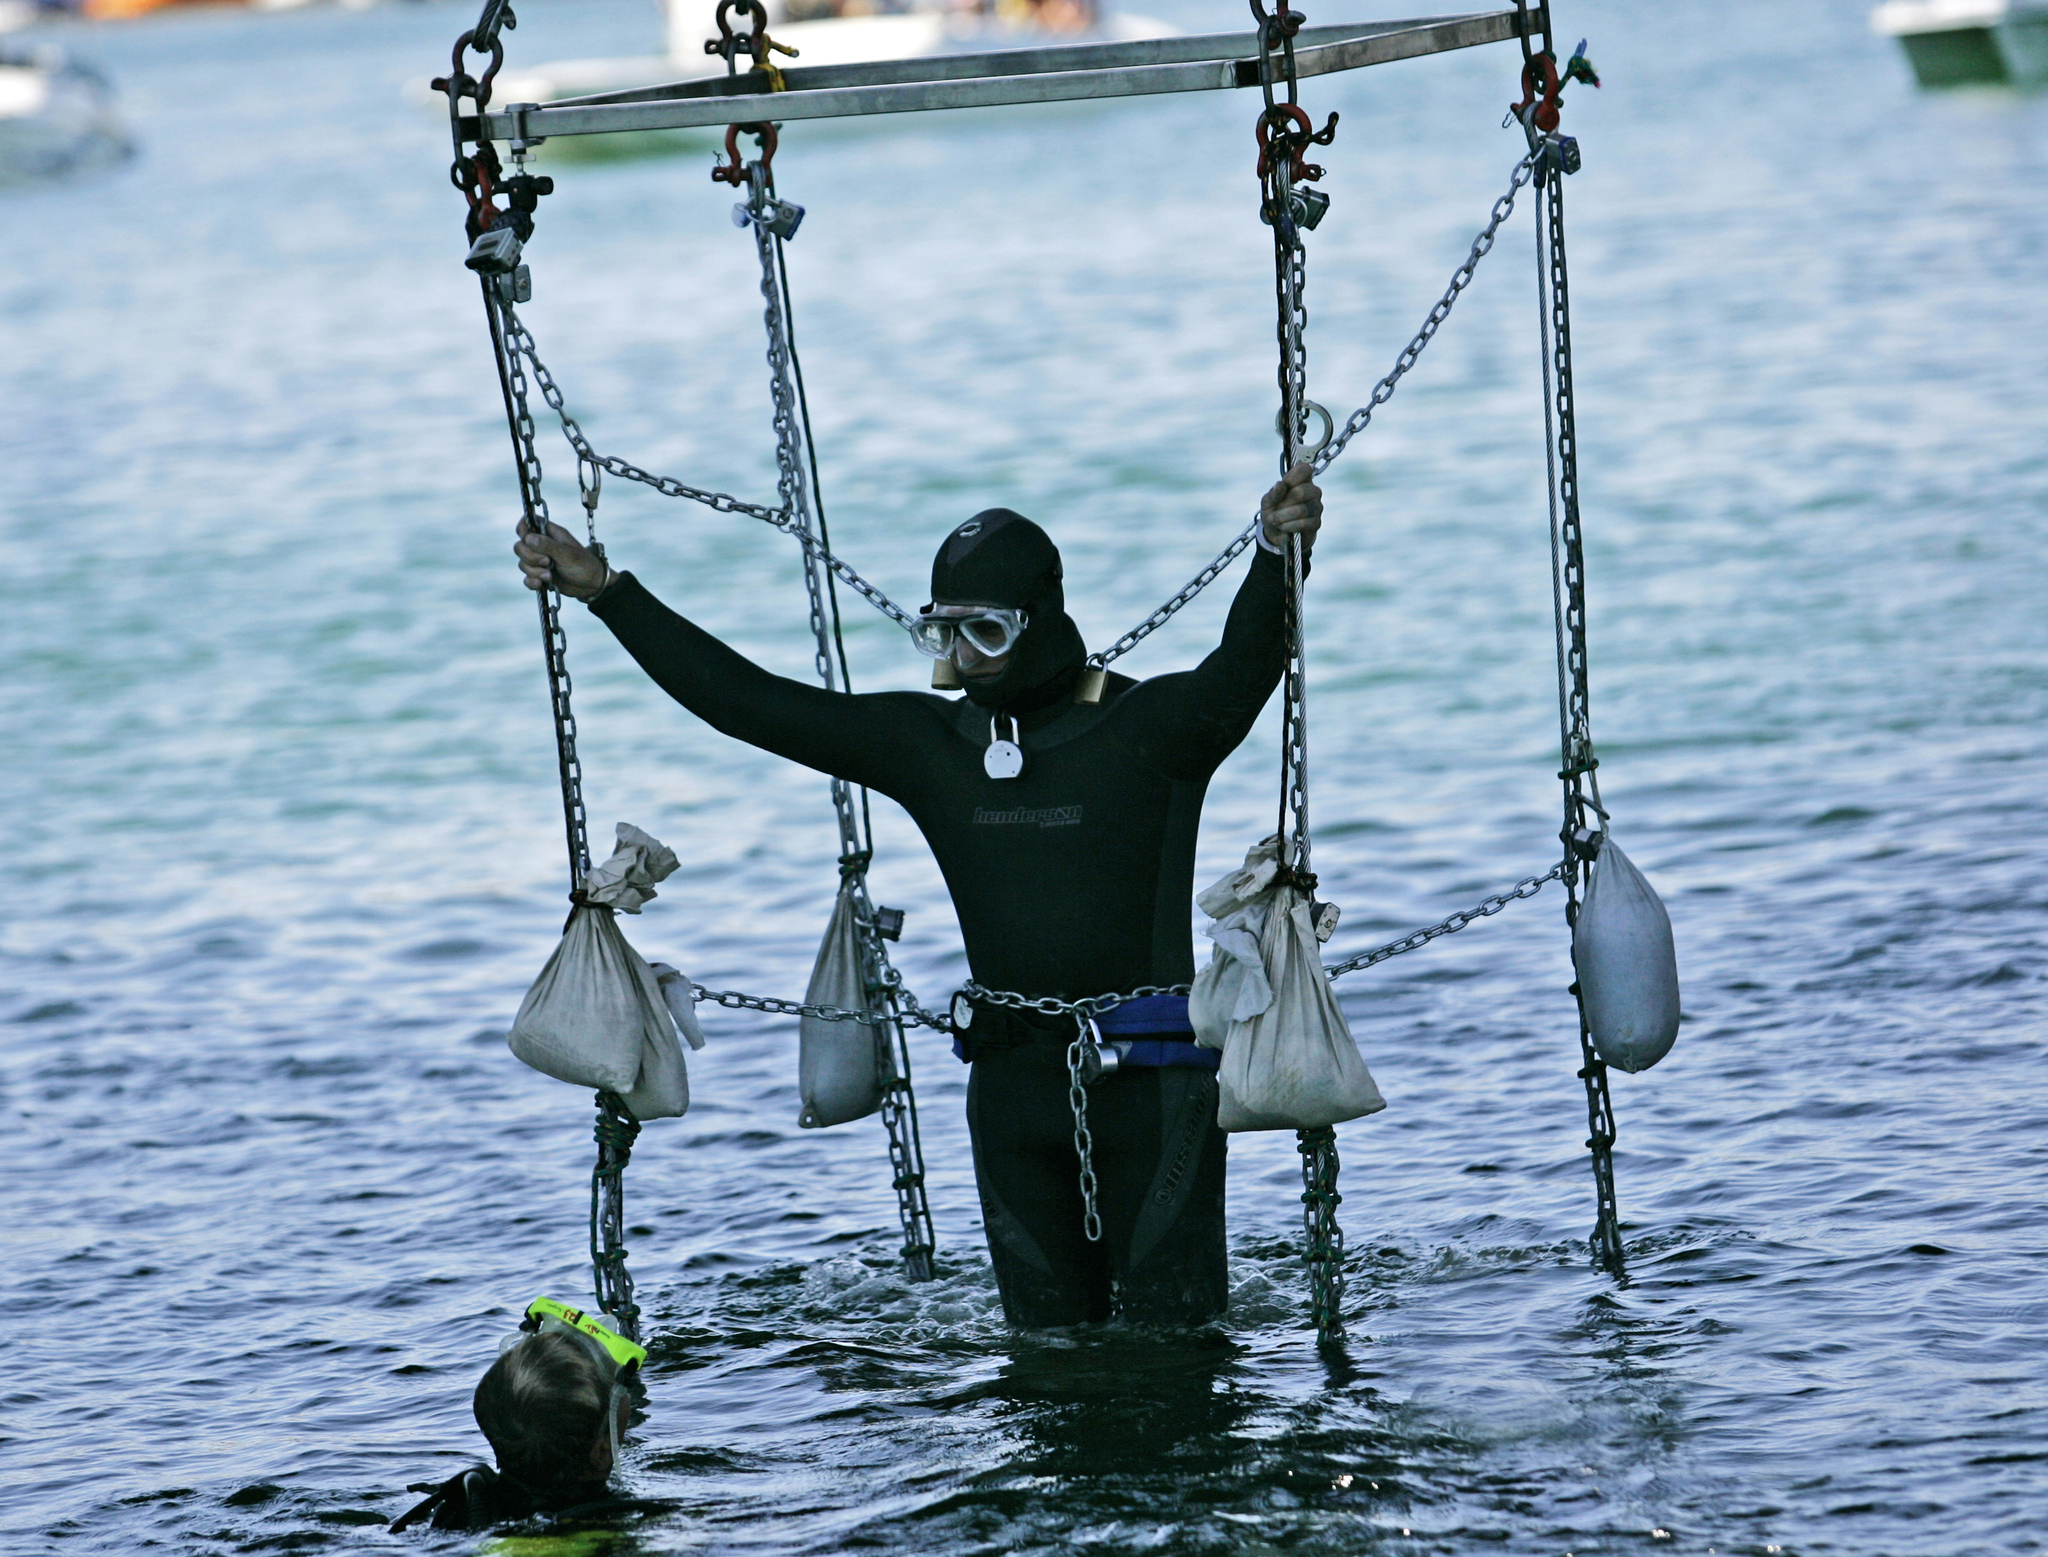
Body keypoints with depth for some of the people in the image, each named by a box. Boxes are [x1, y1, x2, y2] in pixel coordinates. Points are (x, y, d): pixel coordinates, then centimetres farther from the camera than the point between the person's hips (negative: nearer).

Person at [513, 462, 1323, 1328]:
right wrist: (606, 594, 5)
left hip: (1149, 1079, -5)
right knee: (1047, 1339, 7)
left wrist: (1278, 555, -46)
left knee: (1168, 1334, -7)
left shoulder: (1152, 730, -6)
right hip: (1012, 1083, 5)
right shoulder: (926, 743, 8)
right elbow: (748, 702, 8)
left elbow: (1243, 666, -26)